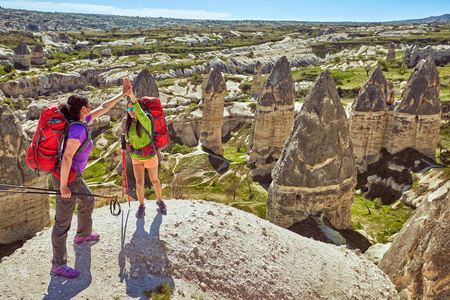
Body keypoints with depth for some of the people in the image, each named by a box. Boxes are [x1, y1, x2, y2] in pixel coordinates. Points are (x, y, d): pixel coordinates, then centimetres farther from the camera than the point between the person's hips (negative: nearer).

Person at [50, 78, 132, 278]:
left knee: (87, 201, 30)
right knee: (63, 222, 1)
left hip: (73, 175, 10)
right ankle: (58, 266, 16)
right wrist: (63, 186, -23)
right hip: (66, 177, -10)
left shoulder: (81, 121, 3)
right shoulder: (78, 128, -25)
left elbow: (104, 108, 13)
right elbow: (67, 158, -28)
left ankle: (83, 235, 54)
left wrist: (123, 93, 16)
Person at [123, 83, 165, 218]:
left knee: (155, 181, 15)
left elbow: (140, 113, -48)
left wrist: (131, 96, -61)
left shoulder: (145, 121, -24)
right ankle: (141, 206, 22)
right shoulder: (130, 123, -5)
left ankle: (159, 201, 38)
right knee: (139, 183, 2)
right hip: (136, 157, 4)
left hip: (150, 157, -4)